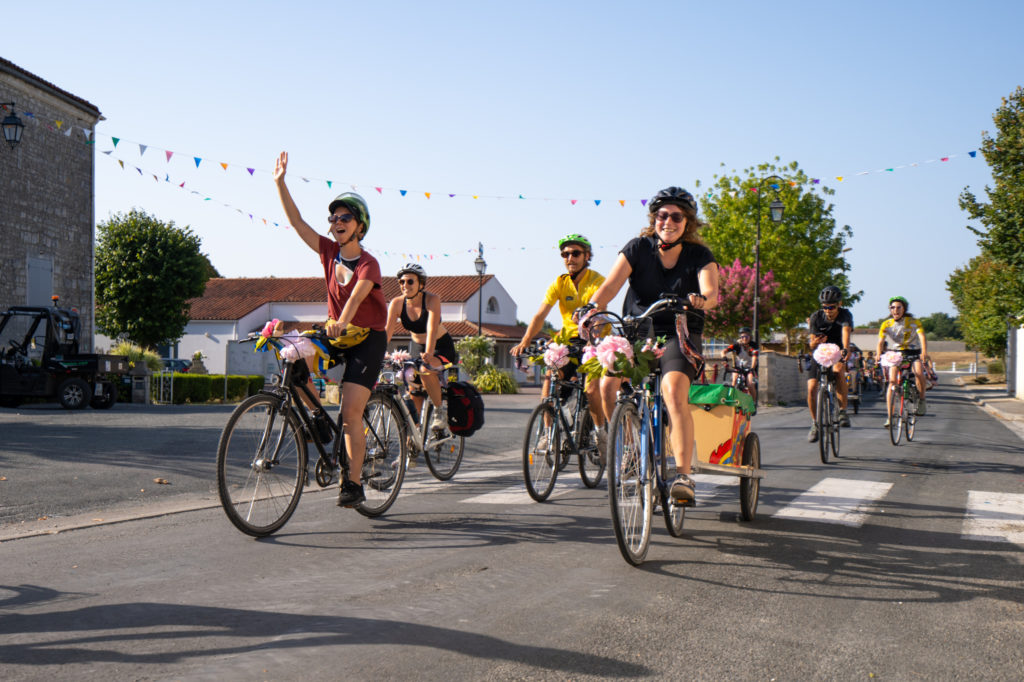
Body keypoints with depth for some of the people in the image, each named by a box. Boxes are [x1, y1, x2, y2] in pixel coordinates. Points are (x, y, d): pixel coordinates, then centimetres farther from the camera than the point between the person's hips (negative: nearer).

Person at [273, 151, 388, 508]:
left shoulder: (368, 264, -16)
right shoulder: (329, 252, -1)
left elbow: (356, 295, -35)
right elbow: (296, 221, -5)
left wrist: (343, 323, -53)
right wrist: (280, 182, -12)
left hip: (367, 338, -6)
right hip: (335, 333, 6)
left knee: (351, 412, -14)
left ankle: (352, 483, -4)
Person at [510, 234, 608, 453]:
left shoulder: (597, 280, -10)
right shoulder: (560, 283, -1)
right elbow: (540, 315, -10)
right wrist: (524, 342, -24)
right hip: (569, 341, 4)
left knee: (591, 387, -21)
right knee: (549, 379, -16)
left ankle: (602, 431, 3)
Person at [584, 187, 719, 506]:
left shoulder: (699, 255, -3)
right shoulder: (638, 248, -1)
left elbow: (712, 292, -20)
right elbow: (611, 284, -13)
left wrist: (702, 299, -44)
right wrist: (593, 307, -33)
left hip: (680, 334, -2)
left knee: (674, 392, -30)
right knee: (608, 385, -21)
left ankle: (683, 476, -30)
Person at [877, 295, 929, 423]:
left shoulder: (913, 322, -11)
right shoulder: (886, 324, -7)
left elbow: (922, 337, -23)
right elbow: (880, 342, -15)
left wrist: (924, 352, -42)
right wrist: (879, 355, -35)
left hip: (914, 352, -1)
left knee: (919, 373, -30)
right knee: (892, 382, -15)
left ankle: (921, 399, -4)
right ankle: (889, 416, -14)